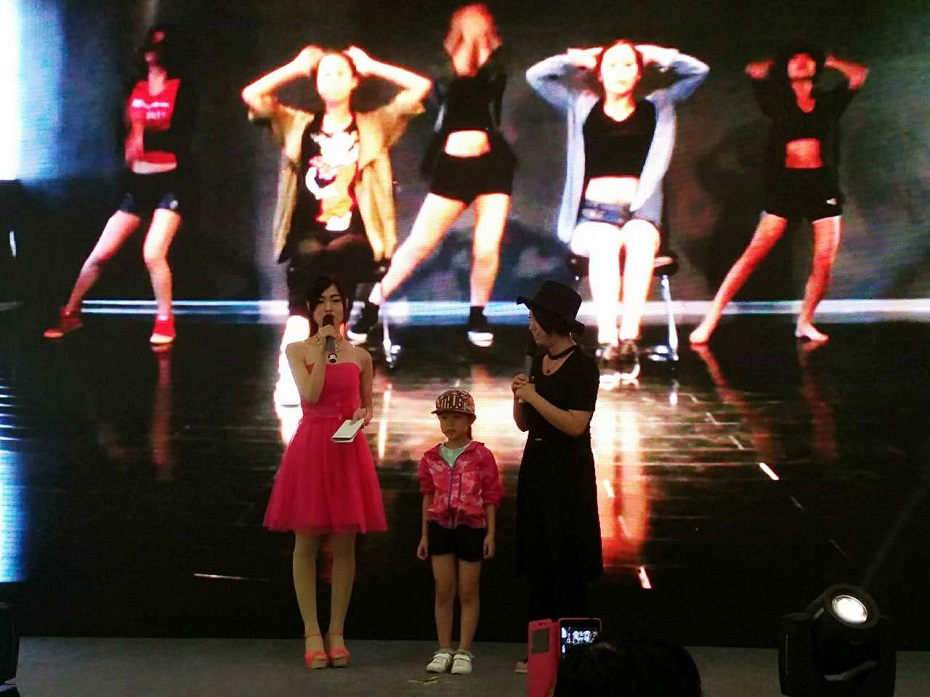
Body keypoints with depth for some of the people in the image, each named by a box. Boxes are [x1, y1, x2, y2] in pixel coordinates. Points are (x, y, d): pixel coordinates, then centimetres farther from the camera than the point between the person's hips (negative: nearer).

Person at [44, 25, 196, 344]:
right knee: (100, 253, 4)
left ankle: (165, 322, -1)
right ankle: (70, 314, 20)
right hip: (137, 183, 5)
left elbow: (180, 137, -16)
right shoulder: (135, 88, 9)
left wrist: (145, 137, -27)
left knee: (153, 254, -20)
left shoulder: (181, 89, -4)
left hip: (169, 183, -5)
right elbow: (127, 132, 14)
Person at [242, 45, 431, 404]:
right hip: (308, 236, 1)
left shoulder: (375, 126, 15)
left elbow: (421, 87, 7)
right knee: (308, 259, -32)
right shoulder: (298, 126, 17)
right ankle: (290, 368, -37)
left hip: (357, 238, -1)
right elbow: (251, 95, 7)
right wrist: (296, 67, 14)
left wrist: (372, 66, 15)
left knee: (335, 259, -34)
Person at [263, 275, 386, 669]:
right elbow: (311, 395, -12)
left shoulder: (360, 356, 10)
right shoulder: (298, 350, 3)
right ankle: (312, 634, 7)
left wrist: (362, 416, -4)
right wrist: (324, 347, -12)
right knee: (306, 545, 0)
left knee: (344, 546, 3)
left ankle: (337, 633, 11)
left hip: (348, 449, 2)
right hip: (310, 447, -2)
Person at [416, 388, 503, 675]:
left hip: (472, 527, -3)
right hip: (440, 527, 3)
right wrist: (424, 535, 10)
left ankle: (464, 652, 9)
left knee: (468, 592, 4)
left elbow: (490, 498, -2)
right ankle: (444, 650, 12)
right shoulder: (432, 457, 6)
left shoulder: (481, 456, -4)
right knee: (443, 592, 5)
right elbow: (428, 498, 11)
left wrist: (490, 533, -7)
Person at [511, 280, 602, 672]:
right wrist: (519, 397, -5)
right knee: (537, 562, 9)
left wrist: (535, 396, -17)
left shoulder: (582, 366, -11)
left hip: (568, 473, -7)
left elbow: (575, 424, -19)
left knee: (567, 564, -3)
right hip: (536, 465, 8)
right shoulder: (539, 361, 11)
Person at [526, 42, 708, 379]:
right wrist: (577, 59, 17)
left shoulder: (657, 108, 17)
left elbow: (697, 71, 12)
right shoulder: (581, 108, 17)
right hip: (592, 216, 0)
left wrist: (656, 56, 17)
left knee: (639, 239, -36)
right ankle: (608, 341, -47)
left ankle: (629, 338, -46)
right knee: (605, 243, -36)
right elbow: (536, 75, 12)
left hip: (639, 214, 0)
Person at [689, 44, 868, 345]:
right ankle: (711, 319, -12)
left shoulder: (828, 102, 14)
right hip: (786, 182, -2)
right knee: (755, 253, -11)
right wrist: (778, 65, 19)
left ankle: (805, 323, 10)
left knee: (825, 261, -6)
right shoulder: (779, 102, 9)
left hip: (823, 184, 2)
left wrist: (829, 61, 21)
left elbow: (859, 75, 9)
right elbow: (754, 70, 2)